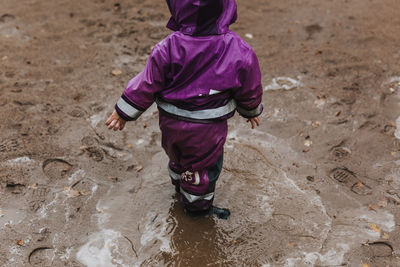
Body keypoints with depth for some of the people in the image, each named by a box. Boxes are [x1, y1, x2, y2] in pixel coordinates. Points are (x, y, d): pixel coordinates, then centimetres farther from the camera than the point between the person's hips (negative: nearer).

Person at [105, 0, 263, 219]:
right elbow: (249, 90, -5)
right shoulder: (239, 52, -21)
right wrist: (251, 111, 16)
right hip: (208, 128, -2)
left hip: (171, 121, 2)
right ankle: (198, 206, 42)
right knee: (203, 164, 21)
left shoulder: (167, 49, -25)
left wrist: (123, 112, 0)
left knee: (177, 154, 30)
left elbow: (146, 86, -15)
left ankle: (180, 183, 59)